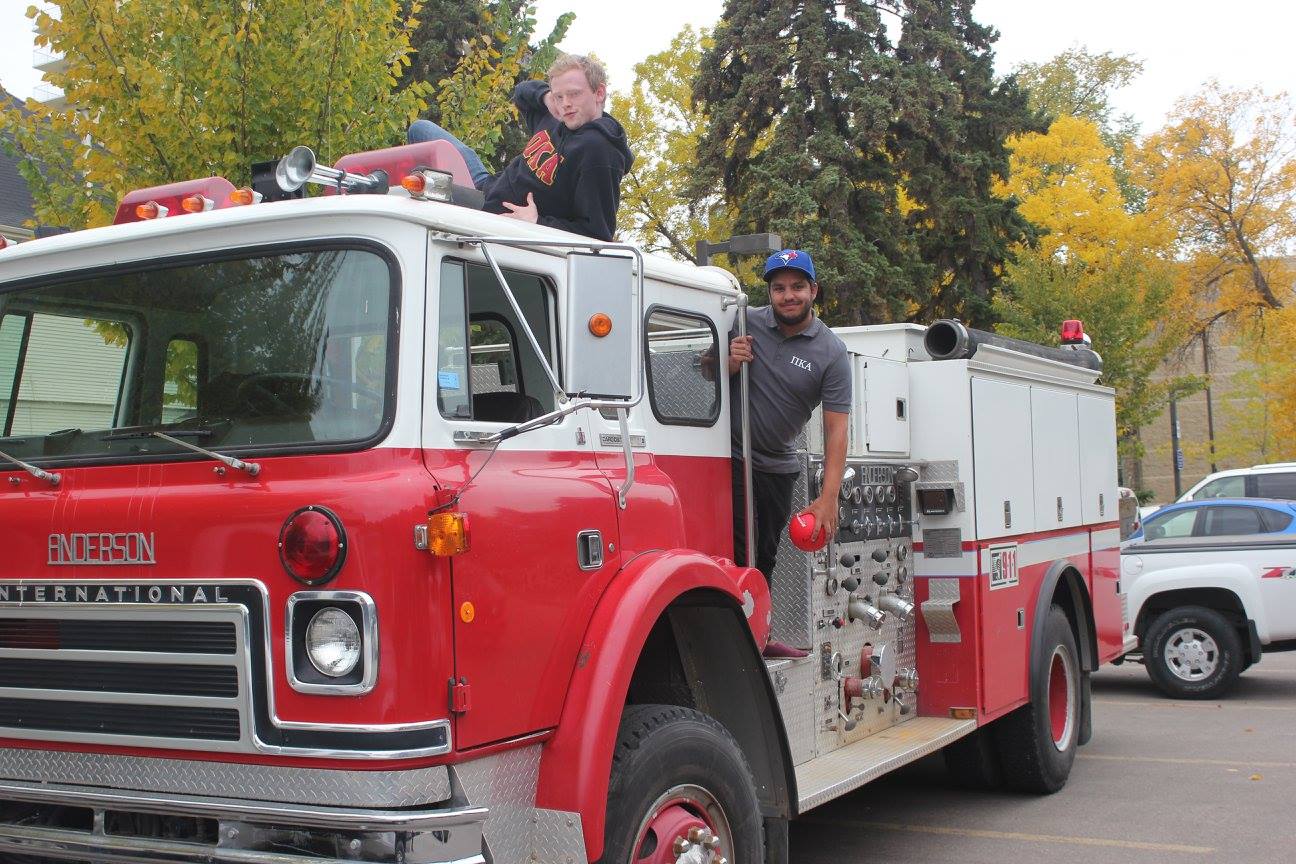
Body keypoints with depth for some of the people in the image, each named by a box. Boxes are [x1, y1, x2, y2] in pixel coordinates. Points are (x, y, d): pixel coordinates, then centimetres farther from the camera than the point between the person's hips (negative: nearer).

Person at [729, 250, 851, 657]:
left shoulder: (831, 352, -10)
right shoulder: (746, 323, -7)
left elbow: (836, 429, -15)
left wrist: (828, 499, -24)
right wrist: (731, 362, -21)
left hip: (778, 466, 2)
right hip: (732, 455, -2)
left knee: (765, 556, 13)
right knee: (737, 551, -8)